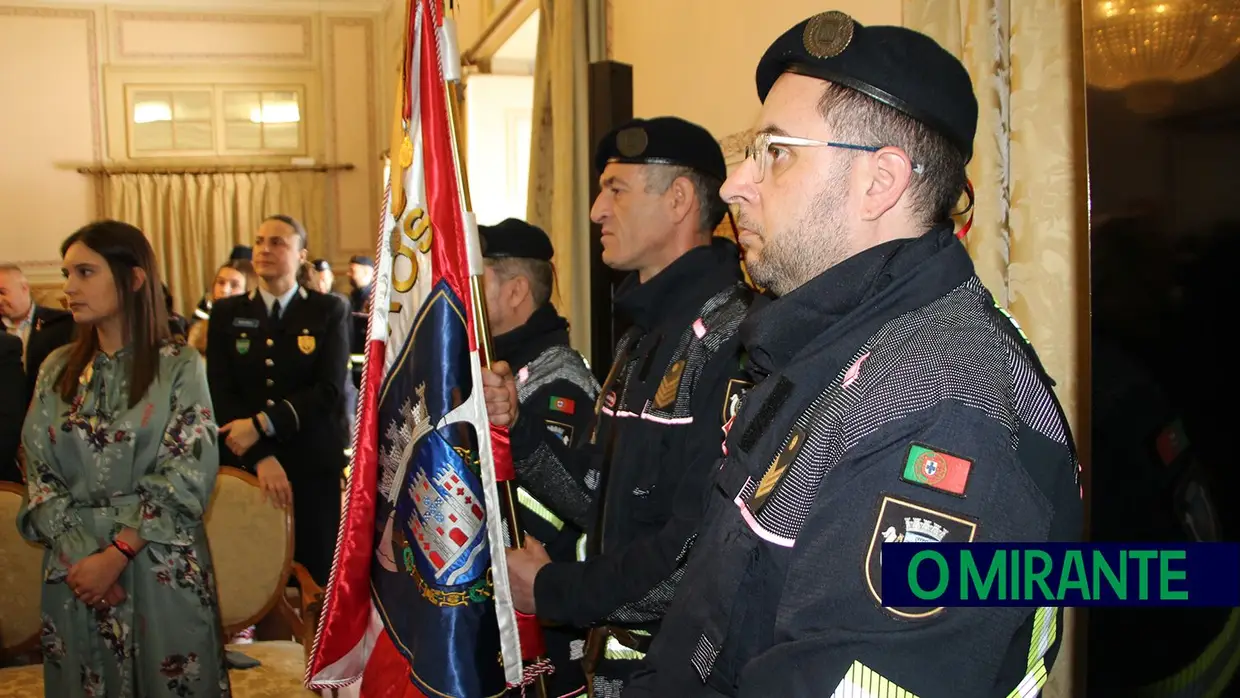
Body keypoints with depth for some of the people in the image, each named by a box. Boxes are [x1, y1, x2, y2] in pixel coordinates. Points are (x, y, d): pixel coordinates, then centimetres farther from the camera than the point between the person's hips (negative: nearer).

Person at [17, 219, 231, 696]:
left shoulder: (181, 366, -6)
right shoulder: (58, 369, 6)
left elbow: (187, 478, -12)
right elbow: (40, 472, 3)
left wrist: (116, 555, -16)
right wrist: (77, 554, -10)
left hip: (162, 569, -3)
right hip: (76, 566, 4)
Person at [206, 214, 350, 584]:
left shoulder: (329, 311, 3)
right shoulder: (226, 313, 8)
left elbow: (329, 390, -7)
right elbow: (221, 394, -1)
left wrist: (262, 424, -16)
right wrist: (260, 456, -13)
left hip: (314, 468, -1)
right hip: (245, 465, 2)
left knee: (315, 575, 2)